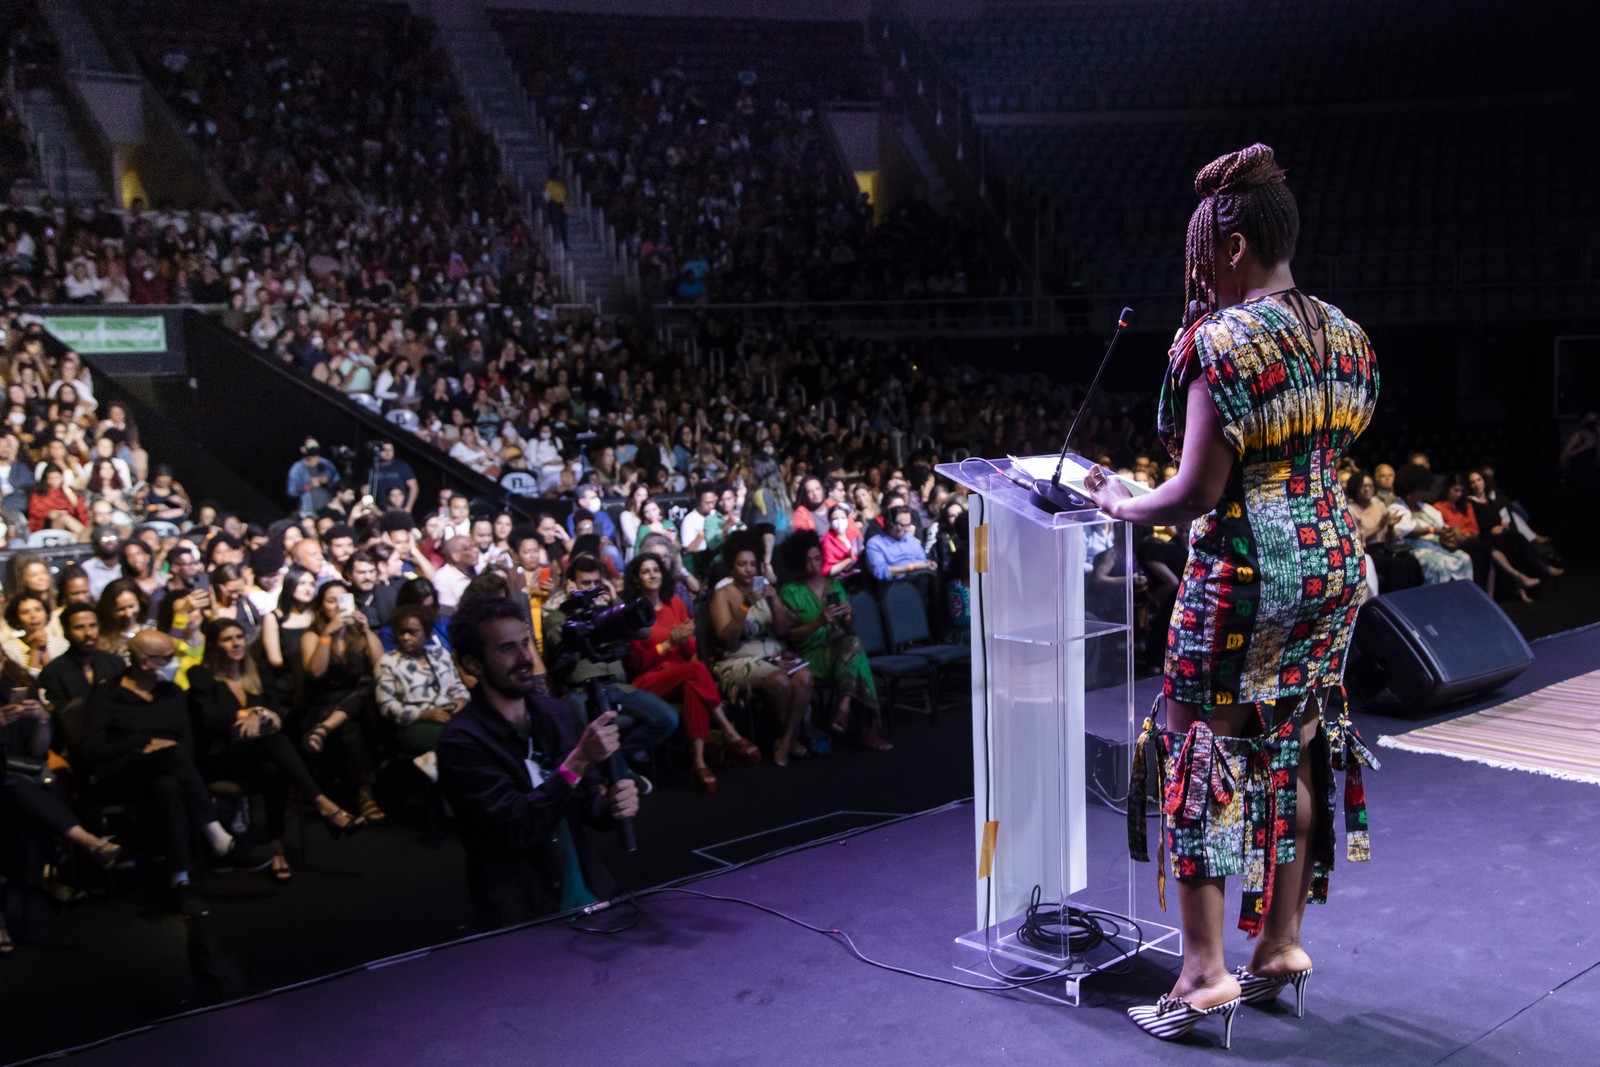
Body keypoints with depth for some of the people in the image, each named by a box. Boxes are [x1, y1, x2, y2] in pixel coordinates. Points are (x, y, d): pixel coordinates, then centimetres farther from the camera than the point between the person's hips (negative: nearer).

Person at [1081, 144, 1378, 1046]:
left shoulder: (1224, 340, -15)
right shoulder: (1346, 336, 9)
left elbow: (1196, 492, -20)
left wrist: (1122, 503, 0)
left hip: (1248, 569, -8)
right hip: (1334, 559, 8)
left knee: (1205, 755, 2)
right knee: (1297, 752, 16)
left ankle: (1206, 978, 6)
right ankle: (1283, 949, 28)